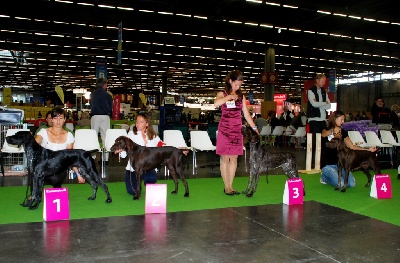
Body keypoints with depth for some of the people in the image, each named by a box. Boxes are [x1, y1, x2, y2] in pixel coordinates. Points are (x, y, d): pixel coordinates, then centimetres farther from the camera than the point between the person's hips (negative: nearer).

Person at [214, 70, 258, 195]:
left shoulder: (241, 97, 11)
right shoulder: (222, 94, 0)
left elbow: (246, 114, 12)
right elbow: (216, 104, -24)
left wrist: (255, 128, 5)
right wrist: (229, 96, -16)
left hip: (237, 131, 4)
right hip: (224, 130, -4)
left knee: (234, 158, 5)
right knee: (225, 158, -1)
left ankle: (230, 186, 14)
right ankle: (226, 187, 7)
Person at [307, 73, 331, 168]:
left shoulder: (324, 92, 17)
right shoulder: (311, 91, -1)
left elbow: (329, 106, 8)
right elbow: (314, 104, -15)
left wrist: (319, 105, -7)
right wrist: (324, 103, -1)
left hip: (323, 119, 6)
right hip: (314, 119, -6)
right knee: (314, 140, -6)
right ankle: (312, 160, 0)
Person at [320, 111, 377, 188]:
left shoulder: (343, 132, 9)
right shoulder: (326, 130, -6)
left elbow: (352, 146, 8)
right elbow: (323, 134, -31)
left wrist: (368, 150, -1)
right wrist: (333, 131, -50)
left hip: (340, 162, 6)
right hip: (328, 164, -6)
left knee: (352, 184, -8)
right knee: (341, 184, -21)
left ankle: (330, 176, 16)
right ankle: (324, 177, 10)